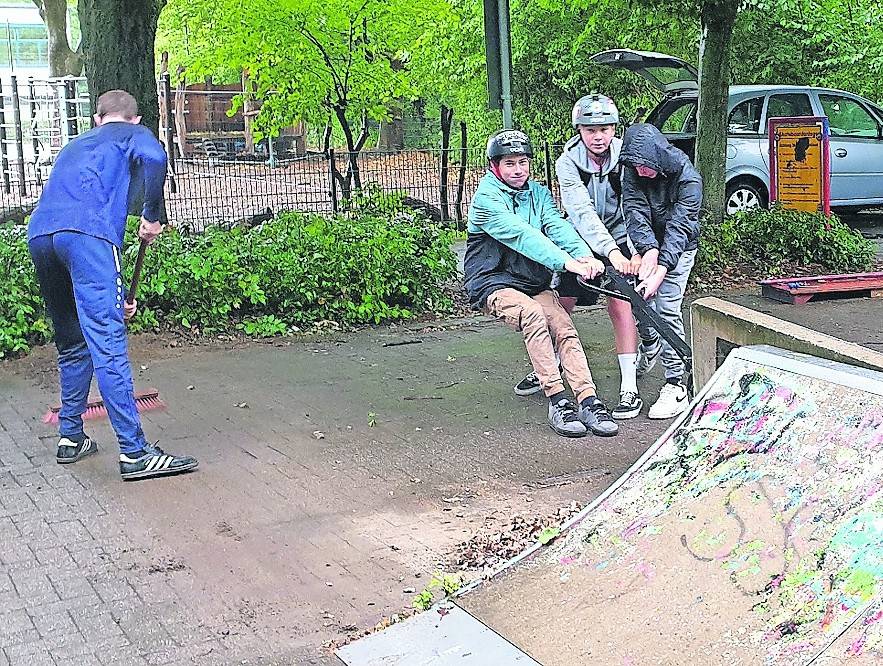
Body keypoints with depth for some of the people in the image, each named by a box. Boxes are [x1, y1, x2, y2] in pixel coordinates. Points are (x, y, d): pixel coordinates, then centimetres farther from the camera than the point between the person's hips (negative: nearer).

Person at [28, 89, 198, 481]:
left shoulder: (76, 145, 39)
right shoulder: (133, 133, 20)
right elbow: (154, 157, -7)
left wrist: (112, 295, 45)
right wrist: (152, 217, 5)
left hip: (39, 234, 7)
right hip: (86, 233, -6)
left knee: (71, 345, 21)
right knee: (107, 345, -11)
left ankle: (70, 437, 27)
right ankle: (134, 453, -11)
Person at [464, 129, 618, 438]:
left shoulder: (538, 193, 9)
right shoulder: (486, 198, -11)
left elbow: (557, 225, -9)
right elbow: (521, 235, -26)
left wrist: (584, 255, -31)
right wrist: (566, 262, -37)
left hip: (535, 284, 6)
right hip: (495, 283, -6)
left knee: (565, 329, -20)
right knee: (533, 313, -33)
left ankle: (588, 401, -26)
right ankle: (557, 401, -33)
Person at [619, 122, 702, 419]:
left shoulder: (688, 179, -27)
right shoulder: (633, 171, -15)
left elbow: (679, 227, -33)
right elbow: (635, 210, -26)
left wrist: (661, 269, -44)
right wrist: (648, 250, -43)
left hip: (678, 249, -5)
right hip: (647, 245, 5)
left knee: (667, 308, -16)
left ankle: (676, 386, -14)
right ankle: (650, 346, 42)